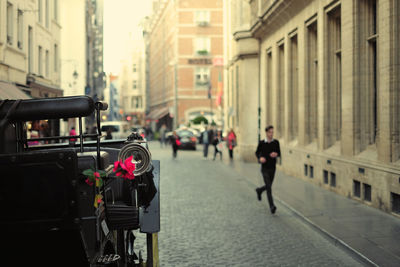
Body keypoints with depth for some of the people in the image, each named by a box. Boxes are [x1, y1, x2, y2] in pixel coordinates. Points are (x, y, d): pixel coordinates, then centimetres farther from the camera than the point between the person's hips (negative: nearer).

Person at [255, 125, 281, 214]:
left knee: (268, 186, 15)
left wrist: (276, 154, -17)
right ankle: (272, 206, -15)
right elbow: (257, 153, 7)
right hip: (265, 168, -3)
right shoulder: (262, 143, -6)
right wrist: (260, 158, -13)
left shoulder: (276, 142, -2)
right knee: (269, 187, -13)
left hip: (272, 168, 3)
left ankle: (259, 190, 48)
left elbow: (279, 153, 6)